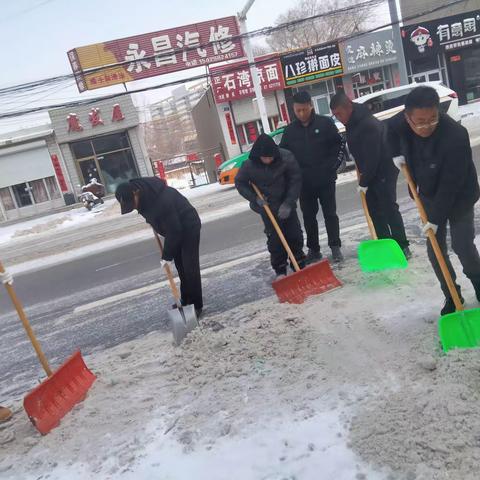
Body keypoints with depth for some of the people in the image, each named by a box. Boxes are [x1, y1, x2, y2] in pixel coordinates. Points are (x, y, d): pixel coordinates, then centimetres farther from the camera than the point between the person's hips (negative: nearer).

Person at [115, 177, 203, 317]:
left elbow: (173, 231, -31)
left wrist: (167, 255, -22)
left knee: (190, 267, -8)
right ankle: (186, 301, 26)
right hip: (176, 228, 9)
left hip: (189, 227, -9)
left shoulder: (162, 201, -39)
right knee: (180, 266, 14)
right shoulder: (144, 192, -12)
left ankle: (196, 305, 2)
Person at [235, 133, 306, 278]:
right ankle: (280, 270, 10)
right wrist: (255, 198, -14)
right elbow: (240, 183, -3)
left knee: (295, 235, 6)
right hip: (267, 206, -1)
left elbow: (295, 181, -14)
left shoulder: (286, 157, -19)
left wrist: (288, 204, -20)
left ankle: (300, 266, 22)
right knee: (274, 238, -3)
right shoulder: (249, 165, -19)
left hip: (286, 203, 1)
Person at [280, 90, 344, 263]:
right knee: (308, 217, 9)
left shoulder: (325, 123, -3)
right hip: (304, 183, 3)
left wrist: (333, 165, -6)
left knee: (330, 214, 3)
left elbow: (338, 144, 3)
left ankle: (335, 247, 12)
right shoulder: (290, 130, 3)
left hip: (325, 180, -2)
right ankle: (313, 249, 19)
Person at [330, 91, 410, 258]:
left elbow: (372, 157, -26)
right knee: (374, 211, 10)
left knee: (389, 208, -9)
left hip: (384, 172, -10)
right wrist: (362, 174, 13)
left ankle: (402, 246, -2)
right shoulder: (352, 122, 5)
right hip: (370, 173, 10)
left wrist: (364, 182, -21)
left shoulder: (368, 124, -26)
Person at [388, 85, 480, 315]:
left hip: (459, 197, -4)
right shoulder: (401, 123, -19)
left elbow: (450, 184, -30)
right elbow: (390, 132, 9)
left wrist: (437, 218, -26)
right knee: (435, 250, 4)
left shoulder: (456, 136, -35)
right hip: (429, 196, 5)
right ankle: (451, 296, 19)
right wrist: (397, 154, -6)